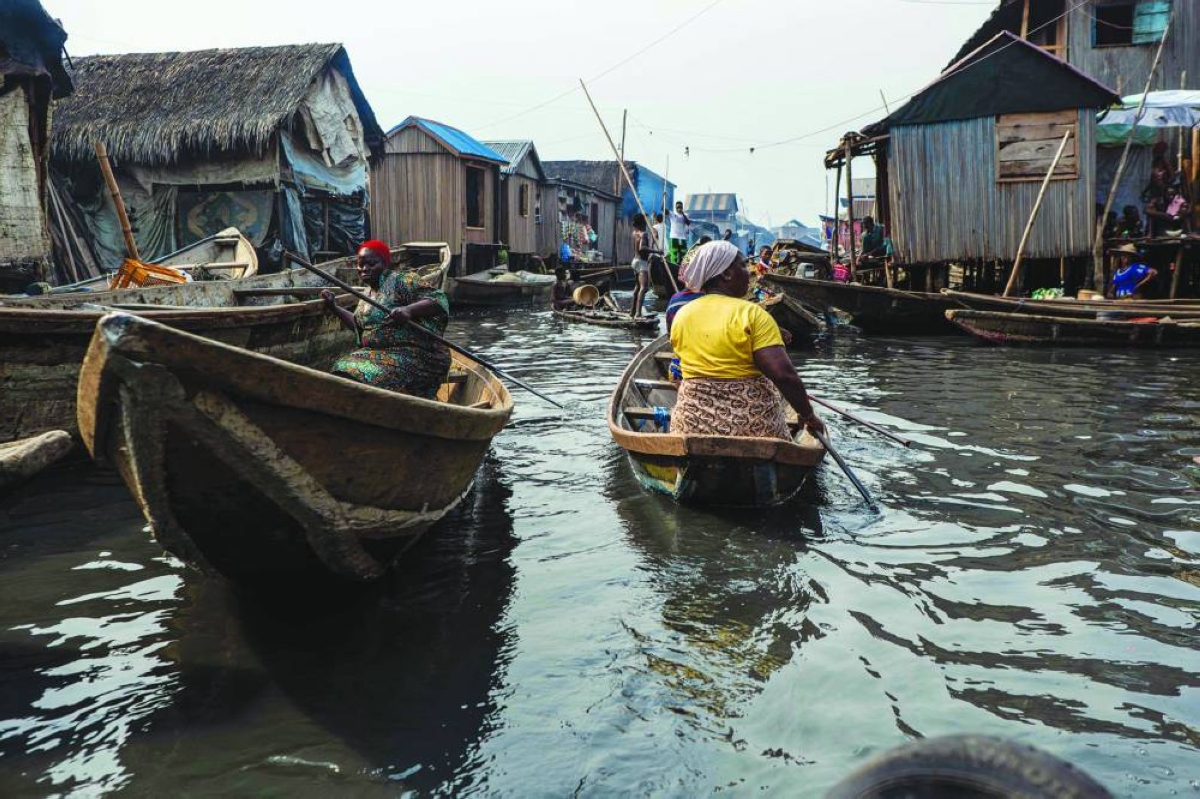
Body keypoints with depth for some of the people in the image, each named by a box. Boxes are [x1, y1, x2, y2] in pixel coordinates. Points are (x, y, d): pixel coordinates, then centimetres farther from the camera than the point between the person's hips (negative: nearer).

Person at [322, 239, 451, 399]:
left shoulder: (400, 280, -8)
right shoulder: (369, 292, 19)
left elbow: (439, 300, -18)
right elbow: (360, 325, 30)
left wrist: (409, 310, -33)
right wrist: (335, 308, 20)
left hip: (411, 355, -9)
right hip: (378, 354, 9)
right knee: (341, 370, -10)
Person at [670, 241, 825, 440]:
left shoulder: (681, 315, 4)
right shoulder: (752, 314, -11)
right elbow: (784, 374, -18)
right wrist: (809, 417, -8)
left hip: (692, 424, 5)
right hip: (752, 426, -4)